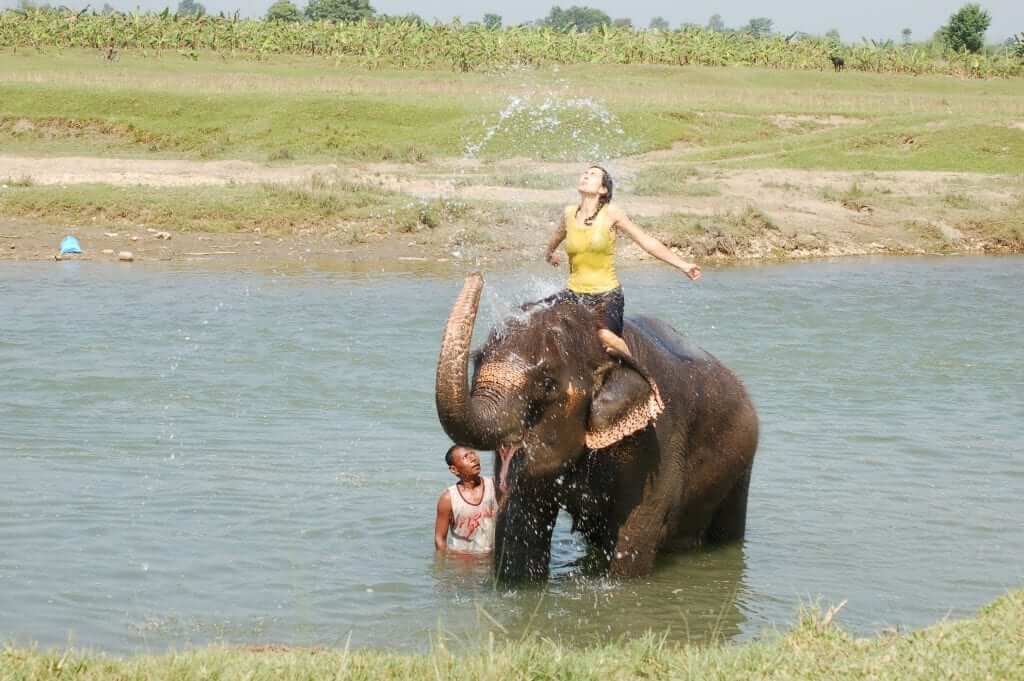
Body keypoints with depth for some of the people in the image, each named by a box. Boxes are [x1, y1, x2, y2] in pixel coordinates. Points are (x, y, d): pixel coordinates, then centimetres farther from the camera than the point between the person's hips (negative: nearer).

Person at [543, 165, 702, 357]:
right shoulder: (569, 213, 6)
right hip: (574, 292, 4)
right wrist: (549, 255, 50)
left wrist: (683, 265, -4)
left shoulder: (610, 213, -5)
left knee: (606, 336, -32)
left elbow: (647, 242, -1)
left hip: (606, 293, -4)